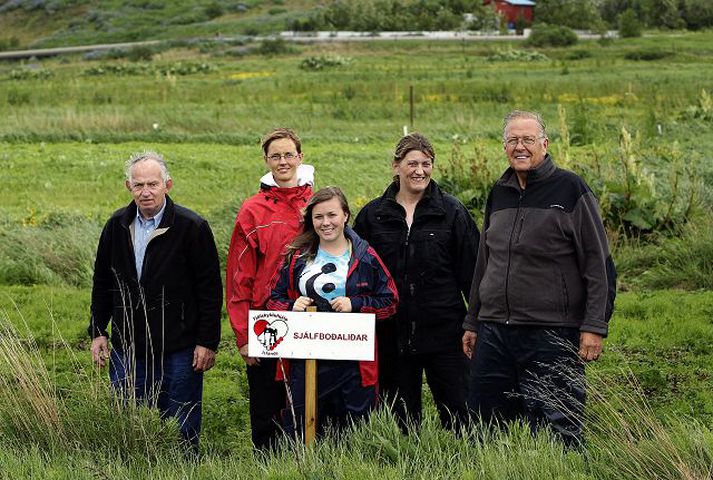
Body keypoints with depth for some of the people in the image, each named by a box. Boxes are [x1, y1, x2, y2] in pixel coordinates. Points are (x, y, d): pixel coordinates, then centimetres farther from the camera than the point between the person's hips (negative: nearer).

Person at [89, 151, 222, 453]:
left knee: (180, 429, 4)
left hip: (178, 349, -4)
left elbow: (210, 289, -7)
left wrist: (208, 342, -9)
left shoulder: (192, 227, -9)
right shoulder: (117, 225, 6)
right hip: (127, 348, 4)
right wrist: (97, 332, 10)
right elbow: (102, 283, 15)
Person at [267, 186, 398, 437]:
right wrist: (292, 306, -7)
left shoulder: (365, 257, 4)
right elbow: (275, 299, 14)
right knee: (299, 434, 3)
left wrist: (354, 304, -11)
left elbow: (390, 301, 3)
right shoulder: (298, 257, 9)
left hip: (354, 362, -1)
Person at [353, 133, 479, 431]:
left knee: (458, 413, -2)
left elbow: (471, 270, 2)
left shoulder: (451, 212, 2)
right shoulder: (373, 215, 6)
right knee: (401, 420, 9)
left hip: (444, 331, -2)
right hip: (392, 336, 2)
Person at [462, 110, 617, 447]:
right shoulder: (499, 193, 14)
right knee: (484, 430, 9)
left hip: (552, 335, -6)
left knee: (555, 435, -3)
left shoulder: (569, 189, -4)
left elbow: (599, 264, -6)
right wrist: (472, 322, 21)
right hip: (493, 333, 6)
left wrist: (595, 327, -13)